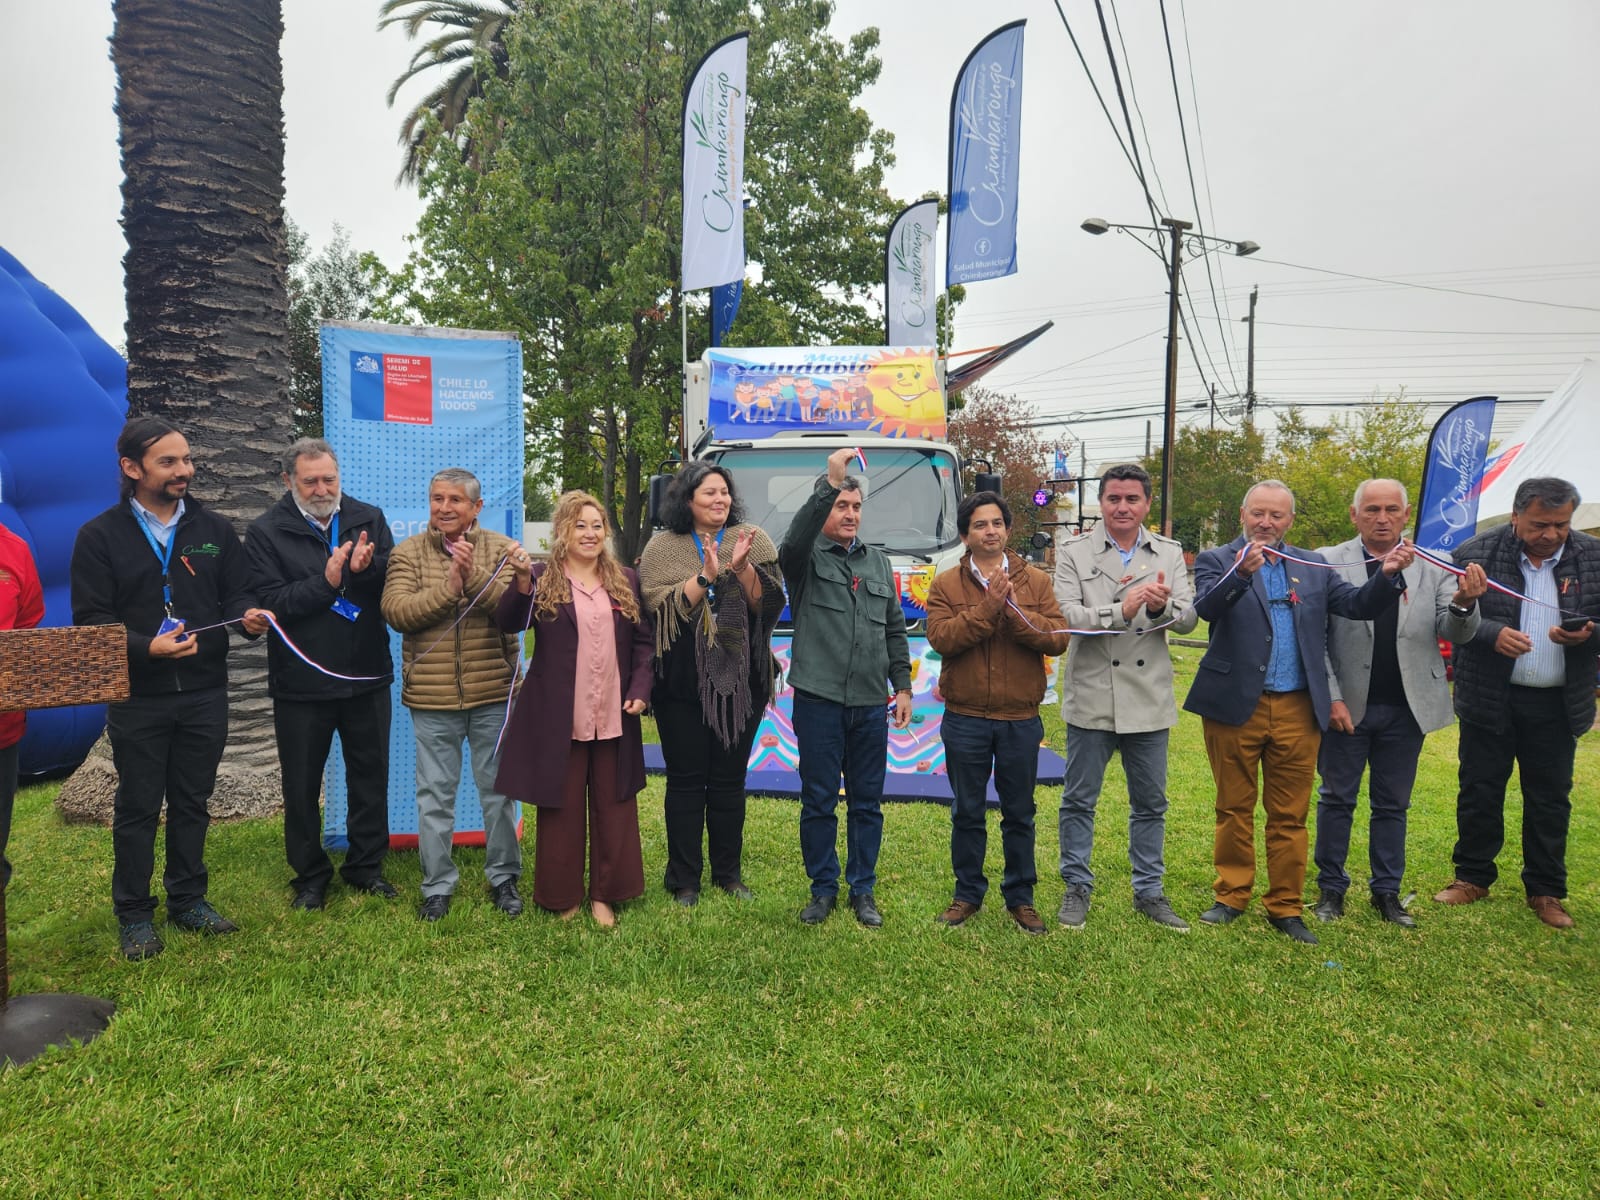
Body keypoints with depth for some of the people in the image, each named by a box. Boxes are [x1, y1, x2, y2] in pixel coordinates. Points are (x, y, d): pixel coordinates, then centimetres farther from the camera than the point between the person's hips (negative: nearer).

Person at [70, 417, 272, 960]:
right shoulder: (100, 536, -4)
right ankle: (134, 915, 22)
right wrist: (146, 647, -23)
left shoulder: (214, 529, 6)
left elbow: (236, 592, 9)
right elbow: (90, 620, -7)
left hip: (204, 693, 3)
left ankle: (188, 900, 28)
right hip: (137, 698, -3)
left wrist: (249, 614, -15)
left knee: (192, 803, 14)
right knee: (138, 807, 8)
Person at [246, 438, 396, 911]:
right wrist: (327, 581, -24)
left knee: (370, 778, 13)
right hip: (301, 682, -2)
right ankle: (310, 876, 27)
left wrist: (366, 568, -24)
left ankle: (367, 866, 29)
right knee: (301, 786, 11)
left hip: (367, 676, 2)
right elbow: (270, 601, -15)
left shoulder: (370, 519, 3)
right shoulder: (266, 532, -5)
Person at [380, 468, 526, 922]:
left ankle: (504, 878, 27)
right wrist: (448, 586, -21)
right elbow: (395, 611, -11)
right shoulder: (408, 553, 2)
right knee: (435, 796, 10)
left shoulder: (501, 550, 1)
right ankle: (437, 886, 25)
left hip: (493, 694, 0)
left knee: (499, 789, 11)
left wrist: (473, 573, -23)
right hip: (432, 697, 0)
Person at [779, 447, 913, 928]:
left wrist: (903, 686, 11)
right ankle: (823, 889, 19)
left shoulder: (879, 562, 15)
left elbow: (895, 631, 17)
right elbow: (795, 538, -25)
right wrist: (830, 481, -30)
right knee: (819, 801, 5)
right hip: (819, 700, -4)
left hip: (871, 704, 4)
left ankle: (863, 890, 23)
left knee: (867, 802, 10)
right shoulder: (806, 558, 1)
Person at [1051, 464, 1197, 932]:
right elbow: (1066, 615, -14)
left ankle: (1149, 890, 28)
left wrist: (1163, 606, -23)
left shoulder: (1169, 554, 7)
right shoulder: (1074, 553, -2)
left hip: (1149, 699, 3)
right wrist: (1121, 611, -27)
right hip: (1091, 697, -2)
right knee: (1079, 800, 8)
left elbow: (1190, 617, -2)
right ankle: (1077, 888, 23)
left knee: (1150, 804, 13)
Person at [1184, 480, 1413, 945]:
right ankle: (1232, 897, 23)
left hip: (1297, 710, 3)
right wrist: (1241, 572, -36)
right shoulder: (1217, 560, 0)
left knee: (1290, 816, 8)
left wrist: (1388, 575, -15)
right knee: (1234, 808, 9)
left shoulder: (1313, 567, 12)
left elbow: (1357, 605, 2)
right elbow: (1206, 608, -19)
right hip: (1235, 706, -2)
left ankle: (1285, 908, 18)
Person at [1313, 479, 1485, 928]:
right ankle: (1331, 889, 22)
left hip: (1405, 707, 3)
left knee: (1393, 805, 14)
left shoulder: (1434, 568, 2)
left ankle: (1387, 891, 26)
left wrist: (1463, 603, -26)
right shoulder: (1329, 562, -7)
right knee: (1337, 799, 9)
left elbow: (1456, 634, -4)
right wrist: (1331, 698, -12)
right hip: (1346, 705, -2)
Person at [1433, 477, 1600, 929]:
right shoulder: (1476, 553, -7)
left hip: (1557, 703, 2)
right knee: (1479, 791, 9)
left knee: (1550, 799, 11)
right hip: (1489, 698, -2)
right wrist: (1493, 633, -23)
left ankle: (1546, 890, 25)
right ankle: (1473, 877, 24)